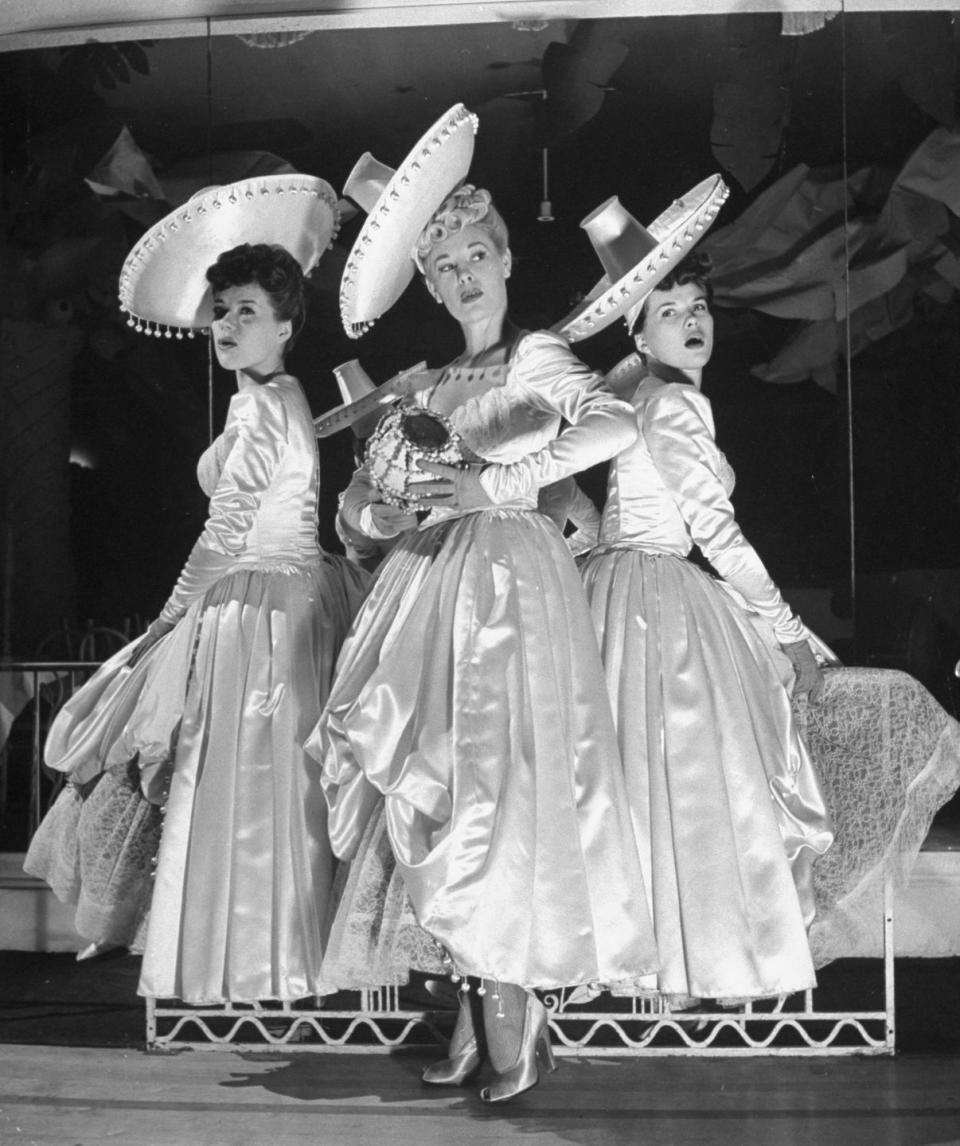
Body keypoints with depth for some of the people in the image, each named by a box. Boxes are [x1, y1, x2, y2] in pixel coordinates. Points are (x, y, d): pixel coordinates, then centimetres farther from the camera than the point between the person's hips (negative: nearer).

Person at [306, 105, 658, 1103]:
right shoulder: (427, 385, 18)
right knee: (420, 776, -3)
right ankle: (477, 997, 5)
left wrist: (493, 482, -24)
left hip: (513, 579, -5)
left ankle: (511, 1000, -2)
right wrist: (377, 517, -6)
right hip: (433, 583, 5)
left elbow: (617, 426, -19)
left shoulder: (536, 356, 2)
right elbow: (357, 494, 19)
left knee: (500, 772, -12)